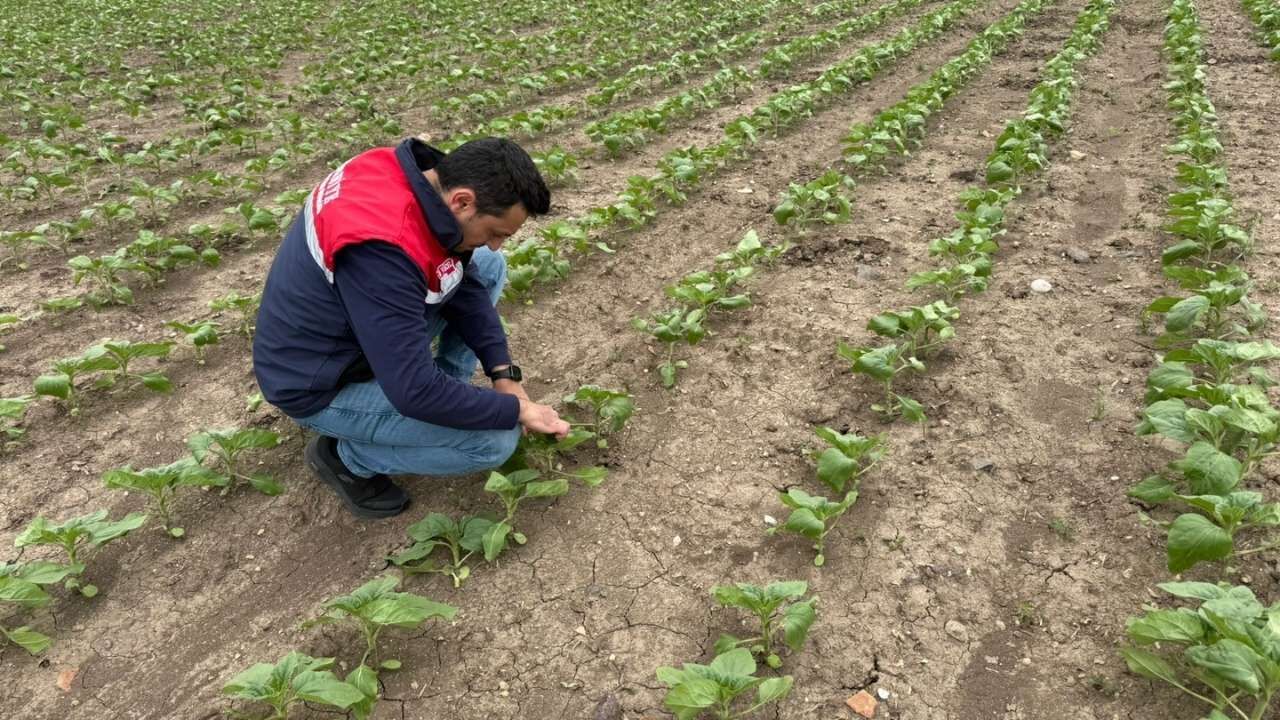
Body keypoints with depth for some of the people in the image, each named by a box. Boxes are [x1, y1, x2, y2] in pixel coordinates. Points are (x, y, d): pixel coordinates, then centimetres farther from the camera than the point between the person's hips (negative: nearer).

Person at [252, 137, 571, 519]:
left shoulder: (421, 175, -12)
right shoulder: (383, 249, -38)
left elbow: (464, 281, 0)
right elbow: (414, 391, -34)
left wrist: (504, 375, -7)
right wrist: (517, 409, -22)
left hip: (352, 319, 8)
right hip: (322, 383, -8)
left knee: (488, 268, 5)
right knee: (496, 440, -15)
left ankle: (445, 394, 11)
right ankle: (346, 456, 4)